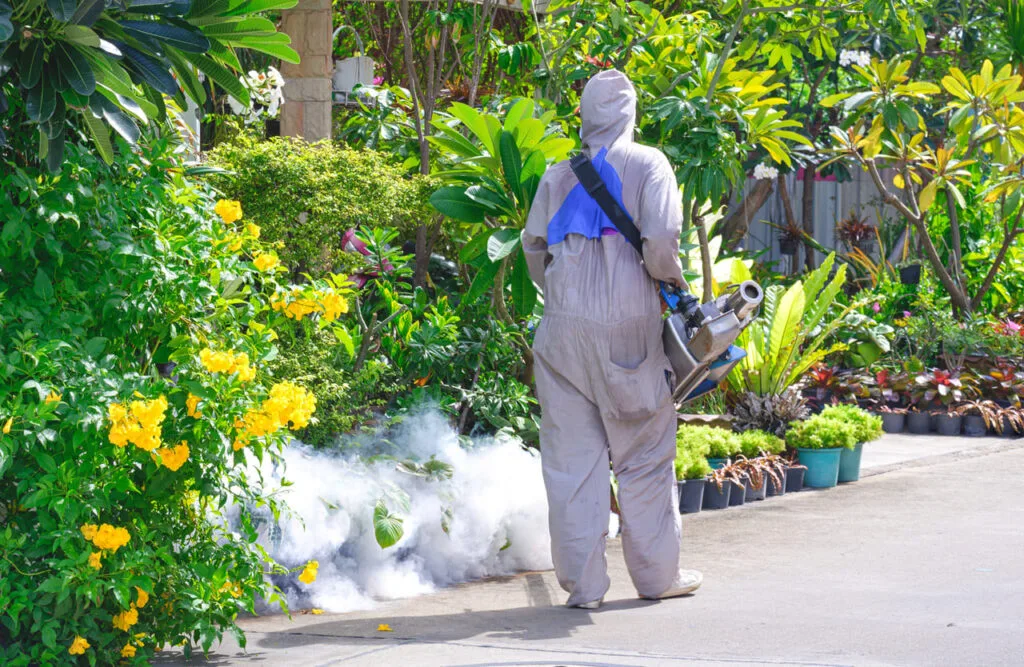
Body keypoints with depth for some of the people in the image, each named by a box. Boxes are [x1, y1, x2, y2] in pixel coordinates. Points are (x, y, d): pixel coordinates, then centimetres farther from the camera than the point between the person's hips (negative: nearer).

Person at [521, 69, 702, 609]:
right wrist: (671, 280, 7)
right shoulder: (647, 165, -1)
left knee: (571, 457, 5)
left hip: (564, 326, 2)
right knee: (644, 454, 9)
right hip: (628, 325, -2)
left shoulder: (559, 174, 9)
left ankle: (582, 583, 4)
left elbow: (534, 244, 6)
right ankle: (657, 574, 17)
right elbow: (660, 238, -11)